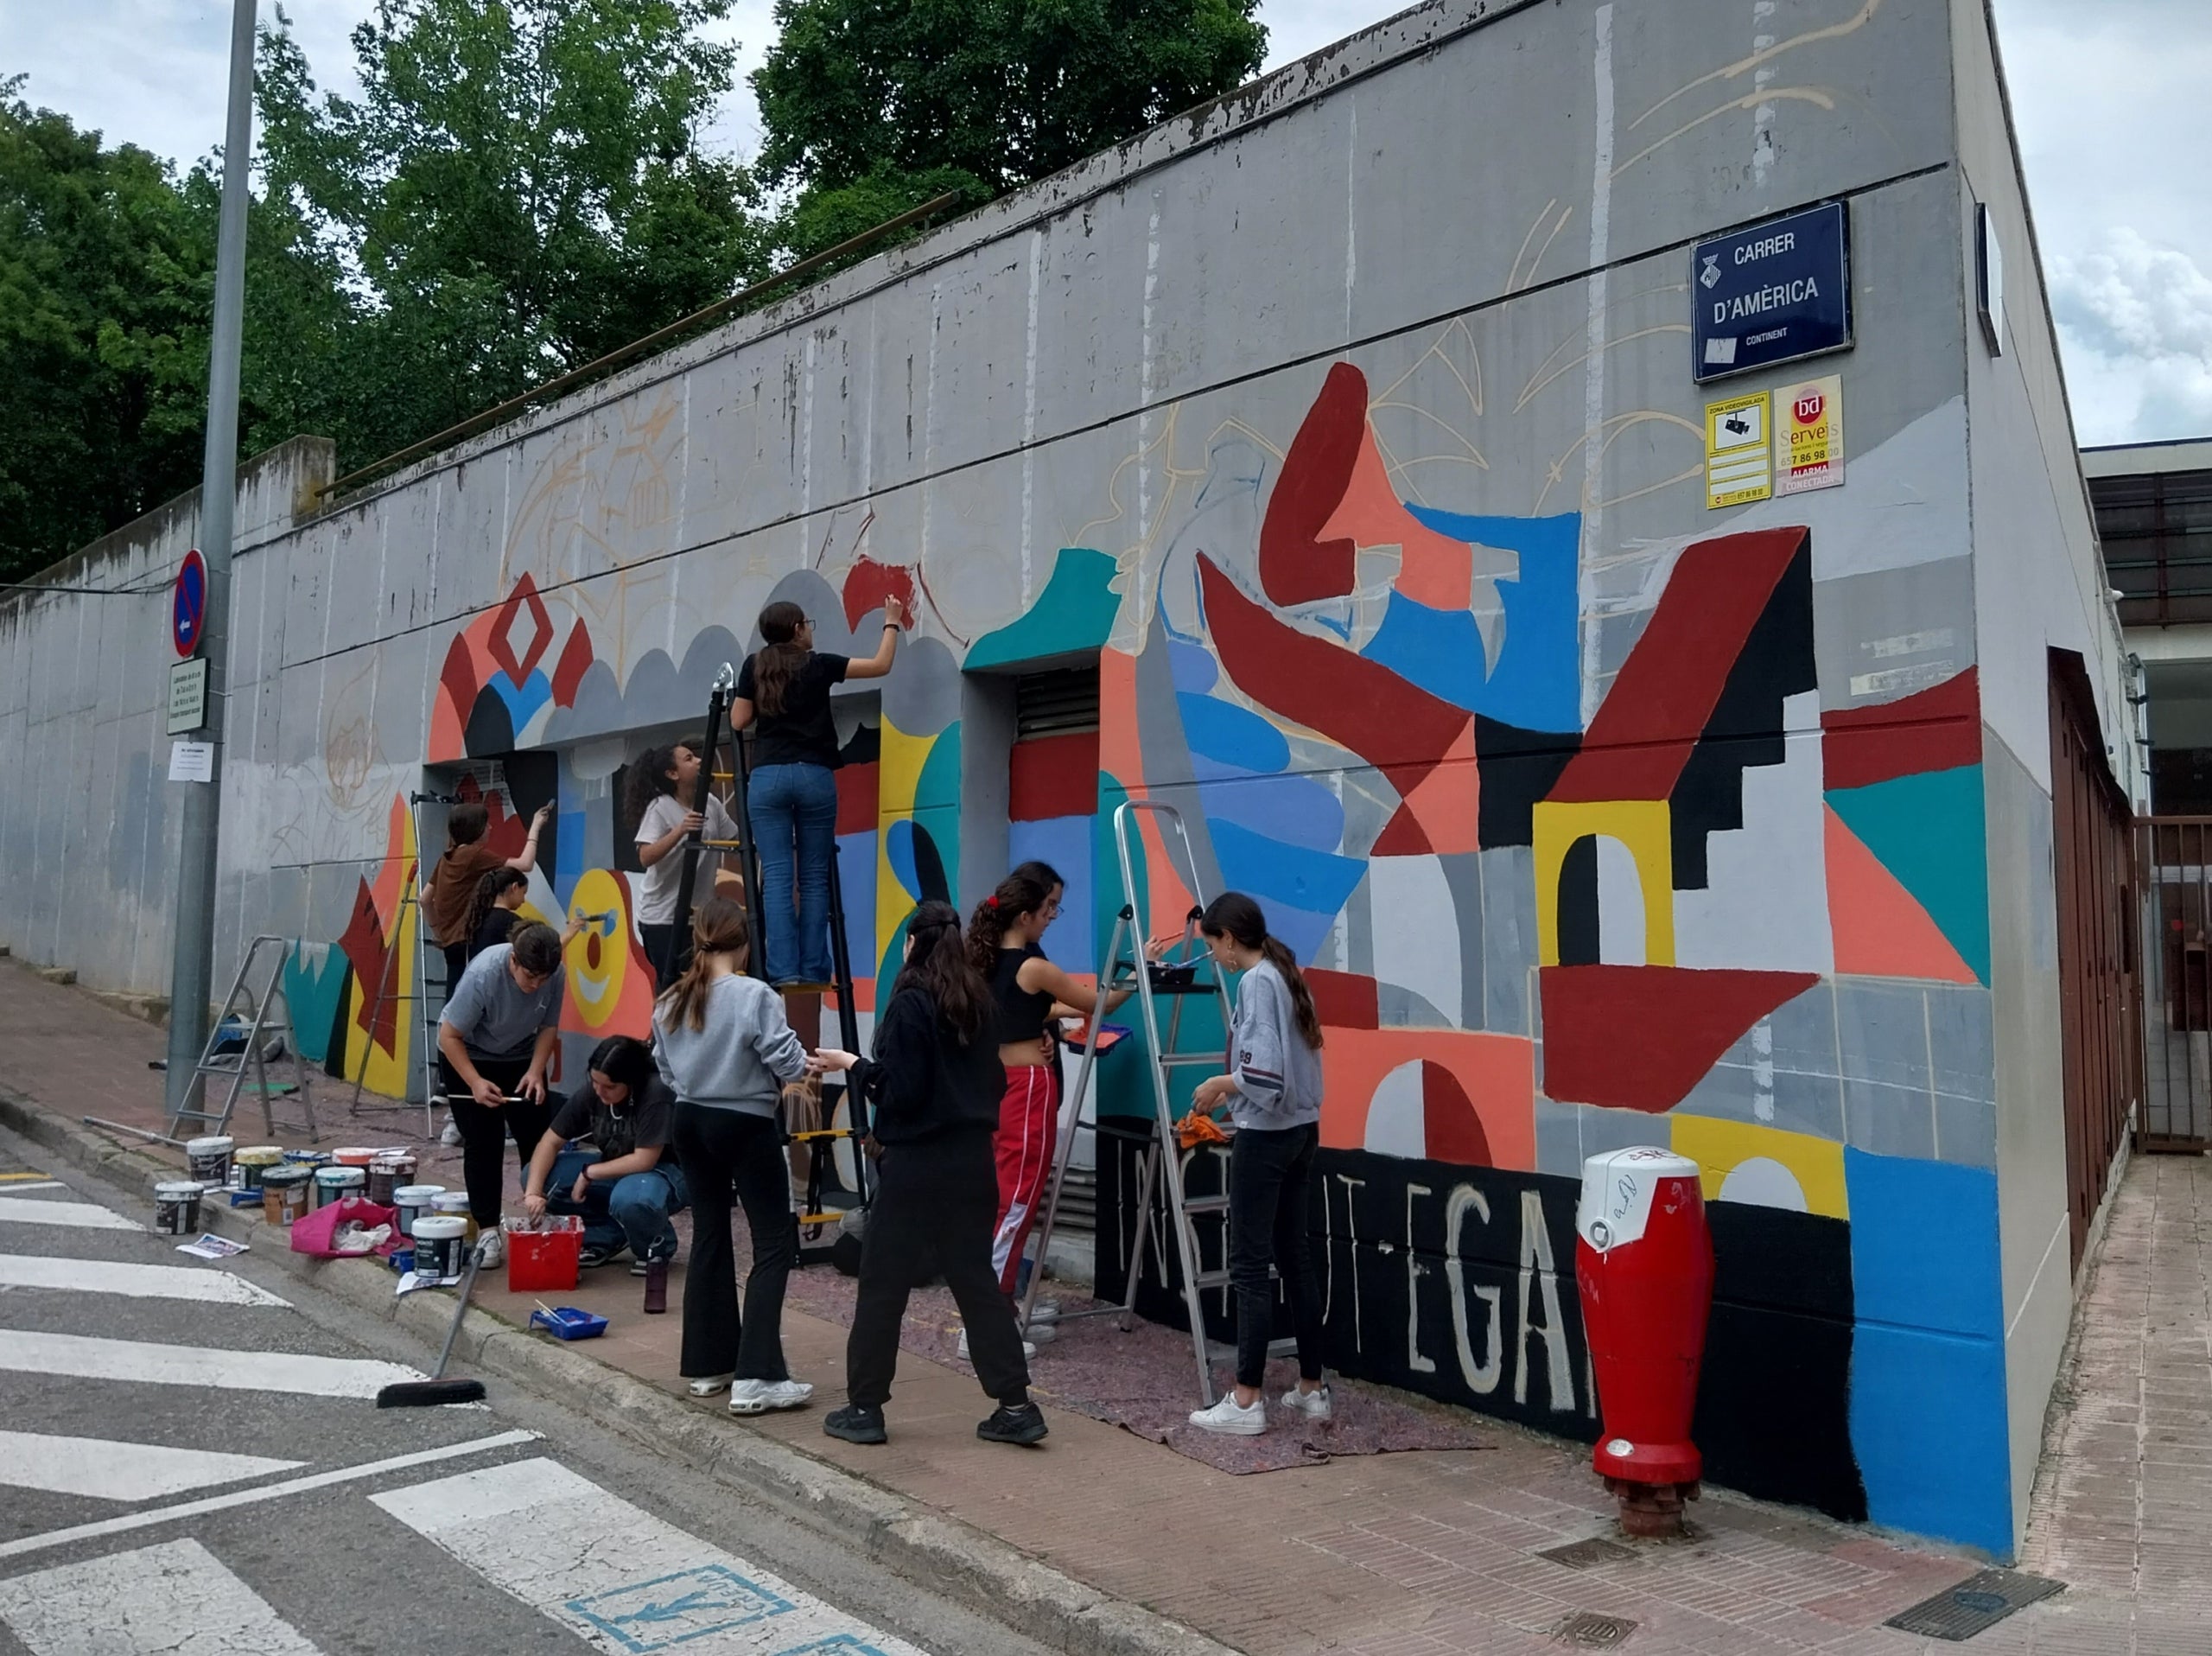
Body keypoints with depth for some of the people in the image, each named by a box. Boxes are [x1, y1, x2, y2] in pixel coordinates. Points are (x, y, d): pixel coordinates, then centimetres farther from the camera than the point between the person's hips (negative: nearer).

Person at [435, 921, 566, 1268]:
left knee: (538, 1138, 1)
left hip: (520, 1058, 4)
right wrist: (476, 1082, -33)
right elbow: (449, 1035, -26)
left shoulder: (554, 975, -23)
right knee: (483, 1144, -7)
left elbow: (548, 1027, -8)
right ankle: (488, 1230, 2)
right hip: (466, 1057, -4)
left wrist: (535, 1071, -22)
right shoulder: (483, 974, -35)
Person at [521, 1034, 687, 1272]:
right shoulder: (590, 1093, -10)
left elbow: (644, 1161, -26)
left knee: (629, 1199, -40)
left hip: (663, 1171, -6)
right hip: (615, 1171, 6)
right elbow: (550, 1142, -7)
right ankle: (607, 1236, 2)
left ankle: (656, 1245, -5)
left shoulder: (655, 1095, -27)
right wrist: (533, 1192, -21)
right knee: (536, 1175, -11)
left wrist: (588, 1173, -18)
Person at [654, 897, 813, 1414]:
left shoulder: (670, 1001, 2)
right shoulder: (755, 996, -16)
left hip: (691, 1123, 7)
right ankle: (756, 1377, -6)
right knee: (774, 1243, -1)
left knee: (709, 1237, 16)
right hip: (747, 1126, -7)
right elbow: (790, 1065, -16)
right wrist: (808, 1063, 4)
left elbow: (666, 1071, 9)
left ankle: (708, 1365, 23)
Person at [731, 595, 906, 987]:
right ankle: (813, 969, 0)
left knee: (776, 876, -3)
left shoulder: (754, 667, 8)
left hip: (768, 777, 1)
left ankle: (783, 969, -11)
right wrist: (892, 623, 24)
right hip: (815, 777, -1)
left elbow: (738, 722, 12)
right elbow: (881, 665, 10)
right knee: (814, 877, 3)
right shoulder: (818, 664, 4)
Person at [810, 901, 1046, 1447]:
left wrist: (852, 1065, -3)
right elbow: (996, 1081, 14)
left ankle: (865, 1408, 14)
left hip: (917, 1162, -7)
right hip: (972, 1157, 7)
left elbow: (901, 1090, -16)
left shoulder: (910, 1001, -11)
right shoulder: (977, 999, 8)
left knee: (883, 1283, 5)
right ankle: (1015, 1406, 10)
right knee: (976, 1278, 11)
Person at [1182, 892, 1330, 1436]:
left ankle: (1246, 1402, 1)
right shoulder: (1289, 976, 11)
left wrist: (1221, 1083, -9)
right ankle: (1312, 1389, 20)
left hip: (1266, 1138, -9)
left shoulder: (1255, 982, -15)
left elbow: (1264, 1076, -25)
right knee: (1295, 1257, 13)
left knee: (1250, 1265, -3)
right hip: (1301, 1130, 9)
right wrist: (1236, 1097, 16)